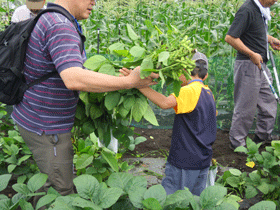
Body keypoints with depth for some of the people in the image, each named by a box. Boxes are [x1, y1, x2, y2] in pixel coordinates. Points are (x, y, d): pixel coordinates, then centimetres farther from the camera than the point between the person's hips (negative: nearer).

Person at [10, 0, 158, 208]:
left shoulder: (45, 20, 8)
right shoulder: (61, 27, -25)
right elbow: (74, 79, -40)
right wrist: (130, 81, -36)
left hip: (32, 118, 10)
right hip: (46, 128, -10)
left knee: (50, 182, 23)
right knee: (61, 190, 4)